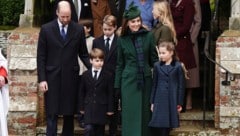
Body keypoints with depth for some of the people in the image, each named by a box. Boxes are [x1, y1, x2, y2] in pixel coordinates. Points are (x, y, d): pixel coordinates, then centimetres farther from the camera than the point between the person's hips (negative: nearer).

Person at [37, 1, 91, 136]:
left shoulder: (79, 29, 2)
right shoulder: (46, 29, -1)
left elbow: (83, 54, 9)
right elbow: (41, 56, 0)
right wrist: (42, 79, -6)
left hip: (71, 77, 2)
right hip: (52, 77, -1)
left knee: (70, 113, 9)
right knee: (52, 114, -1)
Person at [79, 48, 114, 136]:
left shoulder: (108, 75, -1)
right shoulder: (85, 75, 4)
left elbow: (110, 93, 0)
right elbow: (81, 92, 8)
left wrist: (110, 109, -2)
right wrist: (81, 107, 5)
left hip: (102, 107, 0)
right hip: (89, 107, 0)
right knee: (89, 129, -13)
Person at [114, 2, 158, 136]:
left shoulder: (148, 36, 1)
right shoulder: (122, 40, 4)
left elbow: (154, 59, 5)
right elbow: (120, 64, 8)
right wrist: (117, 86, 6)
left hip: (146, 80, 0)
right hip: (129, 81, 0)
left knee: (145, 113, 6)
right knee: (131, 114, 1)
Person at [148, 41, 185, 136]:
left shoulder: (178, 66, -3)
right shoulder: (157, 66, 5)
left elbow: (181, 85, -1)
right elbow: (155, 85, 8)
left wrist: (180, 103, -2)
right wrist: (152, 102, 7)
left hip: (172, 100, -2)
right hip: (159, 100, 2)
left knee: (168, 125, 3)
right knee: (158, 125, -5)